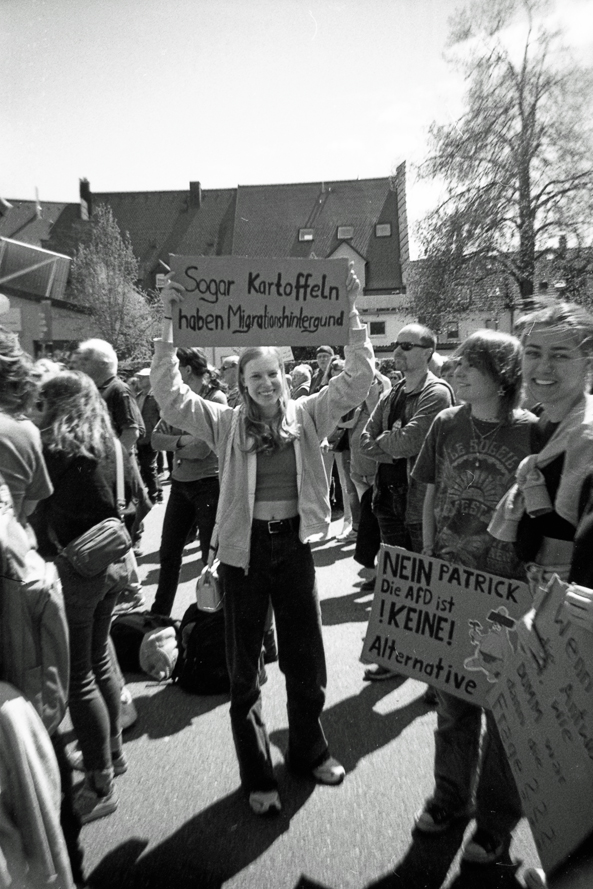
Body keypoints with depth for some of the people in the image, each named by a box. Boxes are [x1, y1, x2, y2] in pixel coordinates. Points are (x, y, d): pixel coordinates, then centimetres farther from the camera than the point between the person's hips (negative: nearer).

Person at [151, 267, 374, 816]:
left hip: (295, 544, 2)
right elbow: (170, 396, -14)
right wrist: (167, 325, -21)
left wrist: (352, 312, -15)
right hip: (244, 548, -1)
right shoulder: (227, 423, -4)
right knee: (244, 664, 12)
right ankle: (257, 775, 33)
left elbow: (357, 380, -7)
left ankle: (309, 750, 43)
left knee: (306, 655, 17)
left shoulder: (308, 415, 0)